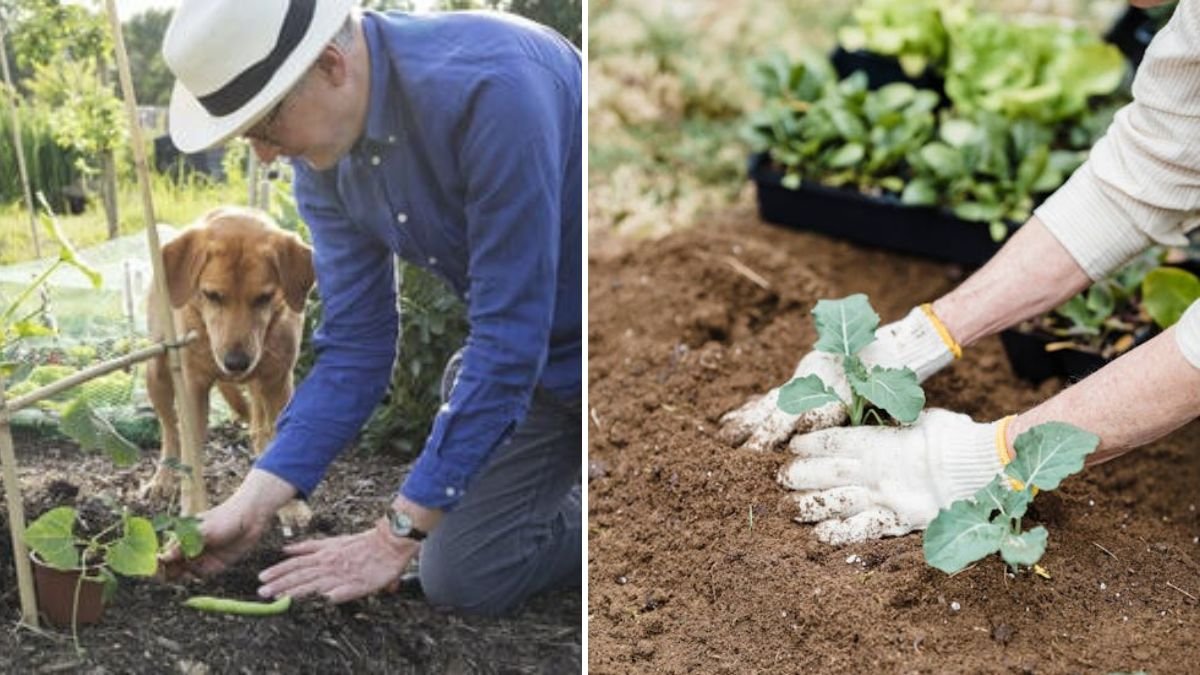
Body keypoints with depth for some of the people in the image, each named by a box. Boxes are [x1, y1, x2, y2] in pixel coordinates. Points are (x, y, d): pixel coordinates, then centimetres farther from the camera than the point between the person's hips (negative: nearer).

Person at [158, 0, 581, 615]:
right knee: (463, 579, 2)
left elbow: (509, 339, -30)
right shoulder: (322, 157, -7)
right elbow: (355, 346, -1)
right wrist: (252, 504, -9)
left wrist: (398, 533, -22)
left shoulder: (489, 86, -32)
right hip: (534, 351, 7)